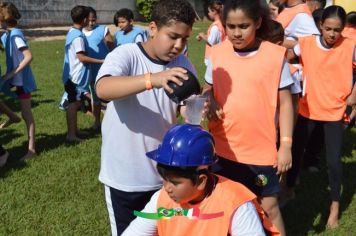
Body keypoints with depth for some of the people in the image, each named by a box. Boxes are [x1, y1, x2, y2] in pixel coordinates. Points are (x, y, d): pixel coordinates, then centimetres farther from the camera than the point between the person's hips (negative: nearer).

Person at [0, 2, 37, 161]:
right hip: (18, 79, 8)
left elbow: (28, 57, -27)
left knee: (27, 114, -1)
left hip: (23, 80, -8)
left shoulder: (15, 34, -19)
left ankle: (31, 149, 6)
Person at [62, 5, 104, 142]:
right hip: (76, 76, -9)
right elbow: (82, 57, -22)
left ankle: (74, 130, 25)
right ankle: (71, 134, 0)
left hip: (72, 75, 9)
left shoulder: (72, 32, 11)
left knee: (74, 103, 16)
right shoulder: (78, 36, -19)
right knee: (74, 104, -5)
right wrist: (101, 61, -19)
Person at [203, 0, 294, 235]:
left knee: (269, 207, 9)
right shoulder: (217, 53, -2)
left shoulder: (276, 55, -9)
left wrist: (286, 145, -6)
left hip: (261, 149, -3)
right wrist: (210, 102, -12)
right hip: (222, 147, 3)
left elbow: (285, 102, -4)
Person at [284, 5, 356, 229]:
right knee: (296, 150, 13)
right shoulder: (306, 43, -9)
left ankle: (335, 204, 21)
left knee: (334, 160, 1)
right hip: (308, 108, 2)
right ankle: (290, 188, 37)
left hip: (335, 111, -2)